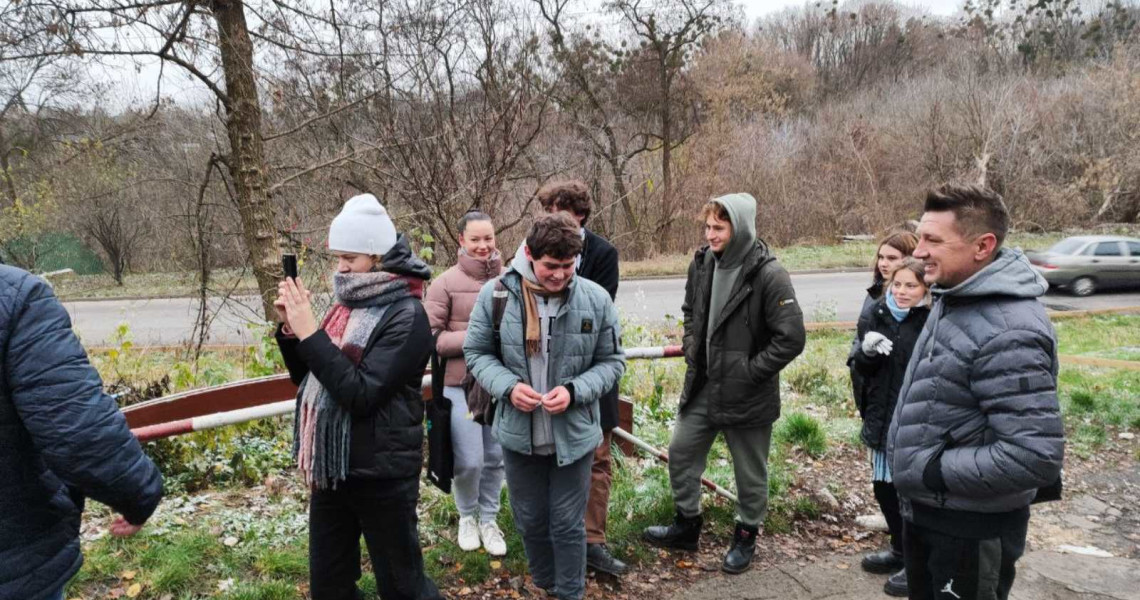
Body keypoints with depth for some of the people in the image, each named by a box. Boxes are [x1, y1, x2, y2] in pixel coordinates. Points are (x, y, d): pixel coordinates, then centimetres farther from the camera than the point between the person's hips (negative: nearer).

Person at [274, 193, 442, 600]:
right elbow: (307, 379, 12)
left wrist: (310, 333, -23)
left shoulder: (406, 316, -16)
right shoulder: (348, 304, 6)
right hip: (330, 468, 7)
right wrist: (291, 329, -4)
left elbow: (361, 394, -24)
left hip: (381, 474, -7)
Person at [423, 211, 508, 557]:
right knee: (470, 460, 0)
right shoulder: (446, 283, -9)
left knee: (496, 458, 13)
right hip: (461, 384, -3)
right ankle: (467, 516, 30)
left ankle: (488, 520, 35)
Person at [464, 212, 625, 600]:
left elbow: (611, 361, -2)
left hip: (574, 434, -2)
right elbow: (477, 352, 0)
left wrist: (574, 391, -19)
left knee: (568, 524, 12)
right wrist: (508, 386, -18)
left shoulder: (596, 299, -12)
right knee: (529, 521, 21)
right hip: (518, 432, 2)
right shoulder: (495, 294, -10)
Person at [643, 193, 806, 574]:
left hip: (747, 396, -6)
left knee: (750, 472, 12)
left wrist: (748, 372, -17)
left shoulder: (768, 275, -20)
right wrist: (693, 351, 6)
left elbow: (791, 338, -19)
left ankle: (746, 537, 36)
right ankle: (687, 526, 37)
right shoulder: (703, 263, -1)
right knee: (681, 453, 16)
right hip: (702, 386, 6)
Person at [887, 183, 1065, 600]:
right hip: (923, 509, 9)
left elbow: (1036, 455, -31)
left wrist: (936, 471, -23)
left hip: (971, 529, -9)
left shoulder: (1007, 333, -29)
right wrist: (914, 471, 12)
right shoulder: (954, 298, 3)